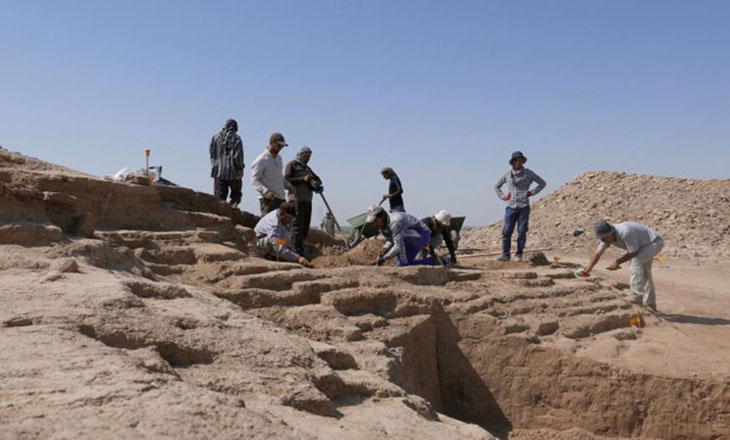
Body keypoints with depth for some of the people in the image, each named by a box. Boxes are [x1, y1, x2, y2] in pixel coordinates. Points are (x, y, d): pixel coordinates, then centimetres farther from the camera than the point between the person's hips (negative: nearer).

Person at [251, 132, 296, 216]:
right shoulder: (261, 160, -9)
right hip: (268, 199, -8)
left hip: (281, 198, 9)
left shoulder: (278, 158, 16)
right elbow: (254, 180, -12)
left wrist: (289, 186, 10)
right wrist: (265, 191, -27)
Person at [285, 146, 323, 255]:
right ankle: (297, 250, -10)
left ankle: (301, 249, 9)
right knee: (297, 226, -10)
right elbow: (287, 180, -12)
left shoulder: (307, 167, 25)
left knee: (305, 226, 5)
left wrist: (316, 183, -2)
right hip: (296, 200, -8)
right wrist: (303, 179, -19)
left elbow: (317, 179, 23)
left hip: (307, 200, 8)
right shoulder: (291, 165, 1)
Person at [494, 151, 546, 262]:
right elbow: (497, 186, 22)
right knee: (506, 231, -5)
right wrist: (502, 196, 8)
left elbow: (542, 183, 12)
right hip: (511, 207, 1)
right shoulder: (507, 174, 8)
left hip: (524, 207, -1)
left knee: (522, 232, -1)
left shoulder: (528, 173, 4)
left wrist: (532, 192, 2)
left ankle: (519, 255, 9)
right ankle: (505, 254, 1)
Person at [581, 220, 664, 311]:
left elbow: (633, 252, -28)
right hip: (645, 245, 10)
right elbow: (598, 253, -11)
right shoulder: (606, 236, -11)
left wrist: (617, 262, -20)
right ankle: (650, 304, 30)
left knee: (636, 261, -29)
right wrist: (589, 267, -22)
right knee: (644, 272, 16)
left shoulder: (626, 233, -38)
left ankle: (639, 296, -24)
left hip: (655, 243, -10)